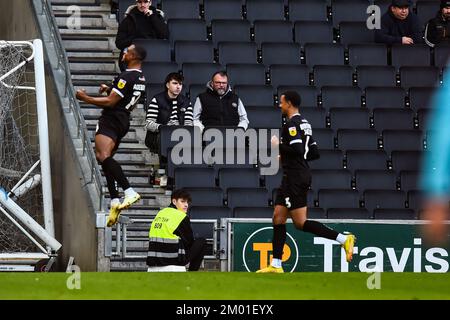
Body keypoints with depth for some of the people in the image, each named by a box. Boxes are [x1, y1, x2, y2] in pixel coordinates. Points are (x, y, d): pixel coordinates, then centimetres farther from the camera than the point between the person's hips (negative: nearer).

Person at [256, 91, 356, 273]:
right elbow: (314, 153, 18)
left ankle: (344, 239, -14)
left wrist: (279, 145, -11)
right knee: (278, 218, 10)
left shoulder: (292, 124, -13)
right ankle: (276, 265, 10)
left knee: (300, 222, -9)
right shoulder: (304, 123, 16)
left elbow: (297, 149, -25)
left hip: (295, 178, -10)